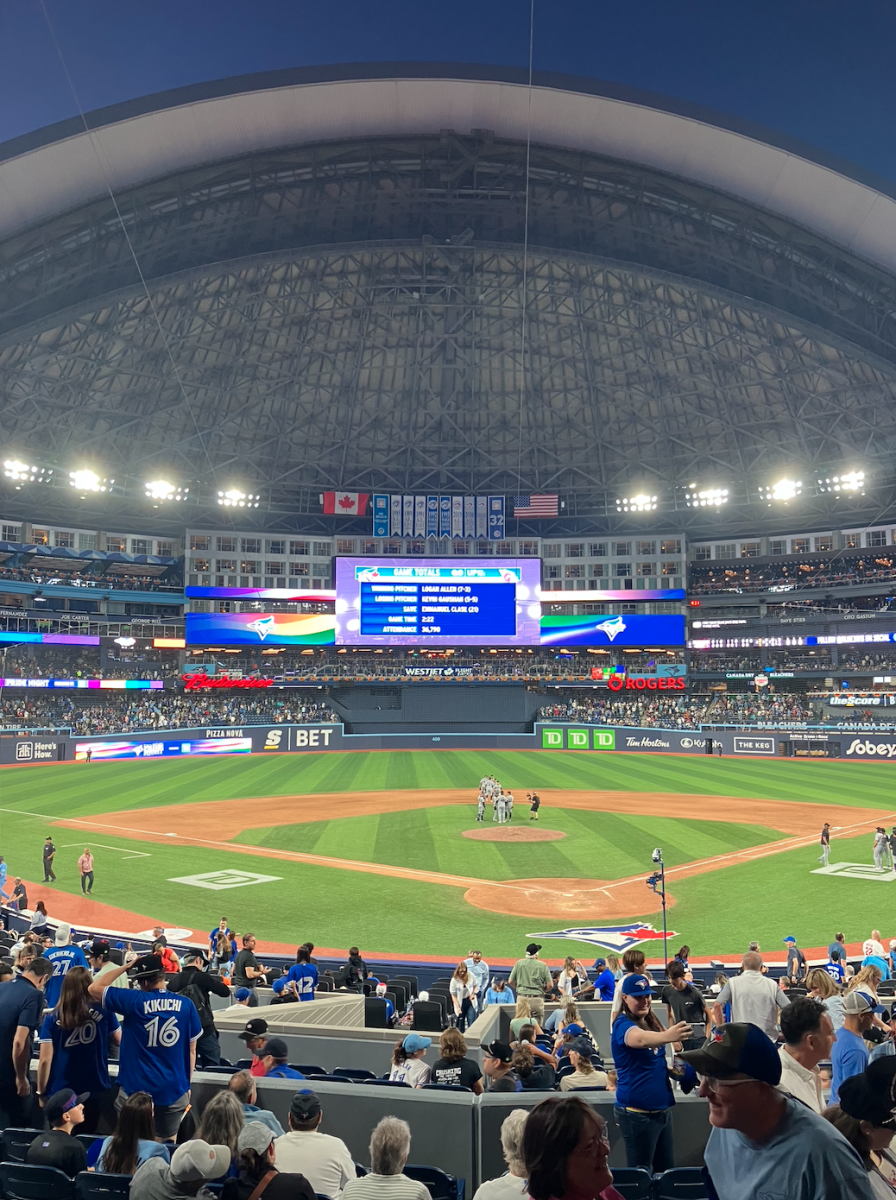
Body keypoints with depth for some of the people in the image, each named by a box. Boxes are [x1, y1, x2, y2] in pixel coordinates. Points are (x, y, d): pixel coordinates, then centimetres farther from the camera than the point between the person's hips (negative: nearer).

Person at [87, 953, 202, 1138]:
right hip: (174, 1089, 2)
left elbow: (93, 989, 0)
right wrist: (187, 1085, 16)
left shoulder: (134, 1001, -11)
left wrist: (124, 967, 3)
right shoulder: (186, 1004, -3)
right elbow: (191, 1050, 4)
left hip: (136, 1088, -2)